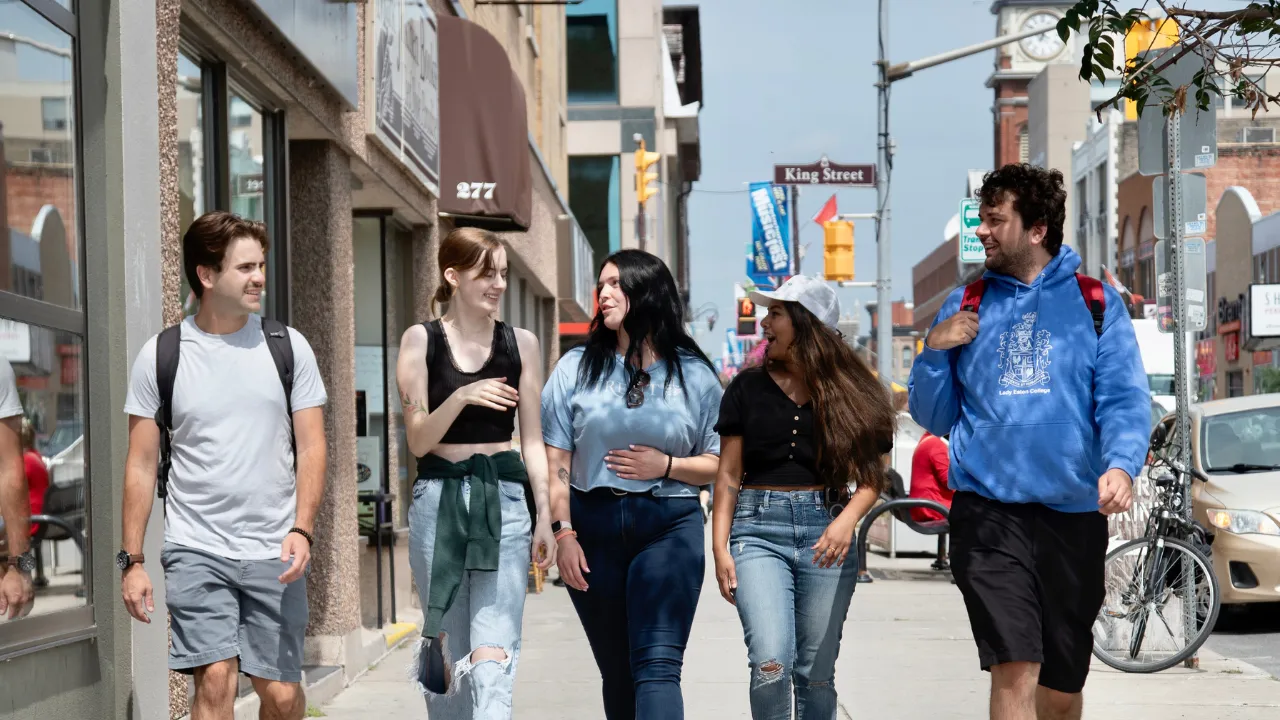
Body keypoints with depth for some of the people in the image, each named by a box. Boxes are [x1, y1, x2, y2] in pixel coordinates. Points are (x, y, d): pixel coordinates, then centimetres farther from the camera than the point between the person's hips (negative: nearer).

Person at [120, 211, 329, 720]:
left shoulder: (287, 346, 4)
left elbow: (311, 447, 4)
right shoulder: (161, 355, 1)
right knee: (216, 678, -13)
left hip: (275, 551, 1)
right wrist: (132, 560, 1)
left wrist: (301, 529, -10)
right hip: (195, 549, -1)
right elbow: (141, 463, 4)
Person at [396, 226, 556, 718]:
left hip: (504, 498, 0)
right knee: (449, 650, 7)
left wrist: (544, 516, 3)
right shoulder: (421, 340, 3)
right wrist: (461, 397, -19)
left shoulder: (521, 344, 8)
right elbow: (418, 440, -2)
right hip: (439, 497, 0)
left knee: (492, 653, -12)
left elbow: (532, 439, 10)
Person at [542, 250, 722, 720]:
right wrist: (564, 534, -6)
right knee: (617, 675, 9)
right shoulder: (578, 367, 7)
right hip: (594, 525, 2)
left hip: (669, 527, -2)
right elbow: (555, 463, 3)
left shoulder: (694, 375, 4)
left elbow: (719, 465, 6)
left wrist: (665, 465, -11)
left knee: (657, 667, -14)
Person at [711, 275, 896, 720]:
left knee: (816, 672, 3)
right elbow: (729, 475, 7)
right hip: (759, 530, 0)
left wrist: (847, 520, -15)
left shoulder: (848, 393, 6)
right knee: (771, 662, -17)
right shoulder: (748, 388, 8)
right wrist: (720, 548, -1)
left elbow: (871, 476, 5)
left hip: (825, 532, 0)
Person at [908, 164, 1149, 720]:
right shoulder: (965, 307, 10)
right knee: (1015, 673, -16)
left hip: (1074, 514, 1)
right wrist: (934, 352, -5)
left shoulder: (1095, 303, 5)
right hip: (989, 511, 0)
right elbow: (934, 418, 12)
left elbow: (1124, 398, -5)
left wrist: (1121, 465, -24)